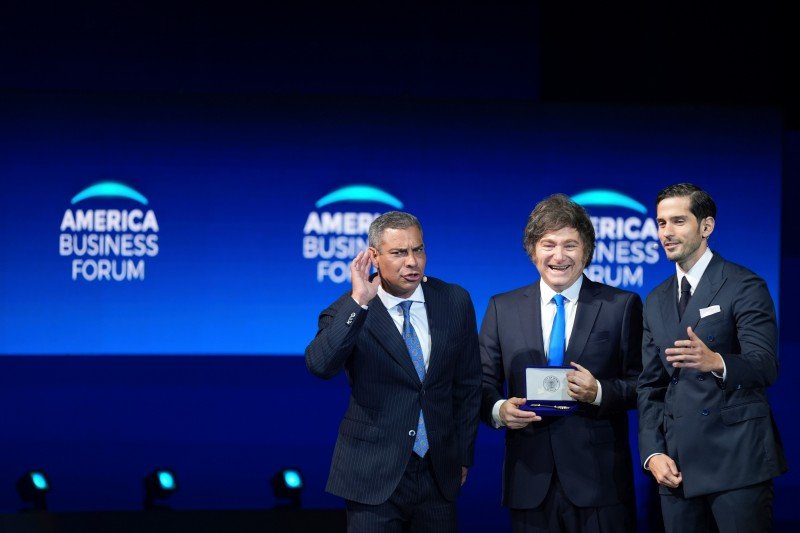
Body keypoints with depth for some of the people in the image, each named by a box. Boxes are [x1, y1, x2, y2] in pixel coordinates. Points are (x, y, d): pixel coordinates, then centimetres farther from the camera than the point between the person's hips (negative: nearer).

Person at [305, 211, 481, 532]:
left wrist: (463, 456, 13)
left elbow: (468, 384, 11)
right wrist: (358, 303, -31)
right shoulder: (347, 313, -7)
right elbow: (320, 365, -26)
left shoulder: (455, 301, 3)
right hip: (374, 476, -3)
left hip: (439, 473, 3)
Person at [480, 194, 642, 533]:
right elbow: (483, 384, 10)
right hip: (530, 479, 2)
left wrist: (600, 393, -16)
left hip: (598, 479, -2)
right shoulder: (502, 309, 10)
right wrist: (499, 410, -11)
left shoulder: (621, 306, 4)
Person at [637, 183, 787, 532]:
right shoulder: (656, 302, 16)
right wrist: (653, 453, 2)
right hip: (677, 464, 6)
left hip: (737, 459, -5)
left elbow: (766, 367, -15)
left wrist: (716, 362, -35)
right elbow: (650, 385, 16)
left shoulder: (744, 287, -4)